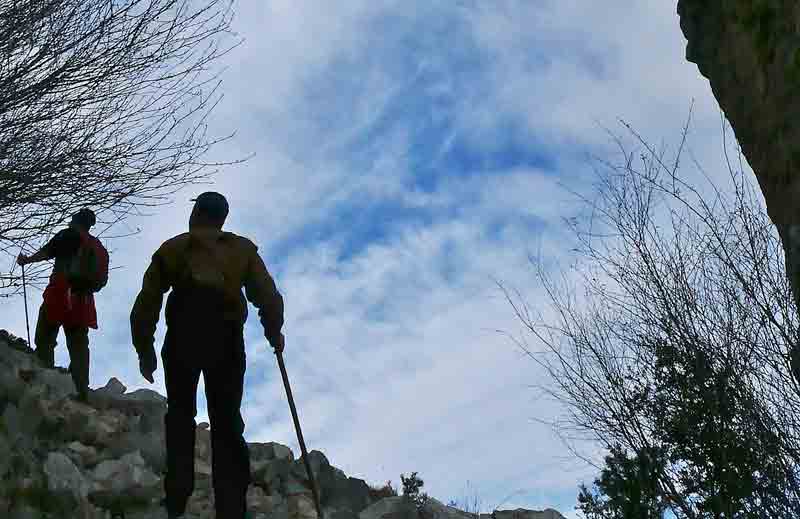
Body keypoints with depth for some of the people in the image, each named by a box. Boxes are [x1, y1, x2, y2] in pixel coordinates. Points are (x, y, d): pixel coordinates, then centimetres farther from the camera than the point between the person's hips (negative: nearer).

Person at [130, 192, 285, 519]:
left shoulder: (171, 249, 12)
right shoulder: (243, 250, 12)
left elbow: (146, 306, 8)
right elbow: (269, 298, 6)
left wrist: (145, 350, 16)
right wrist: (274, 333, 22)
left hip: (181, 342, 0)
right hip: (227, 344, 0)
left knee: (180, 415, 17)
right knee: (226, 421, 8)